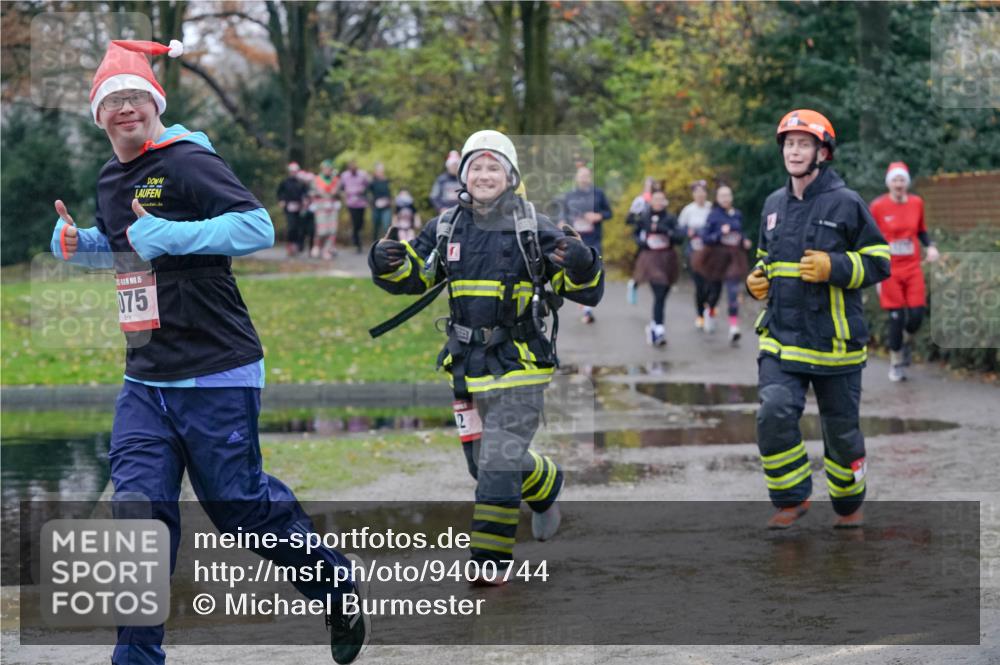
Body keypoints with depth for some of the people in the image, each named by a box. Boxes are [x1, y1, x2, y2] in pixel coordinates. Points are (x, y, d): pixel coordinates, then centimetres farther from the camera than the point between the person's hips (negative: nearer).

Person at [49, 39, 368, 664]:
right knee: (140, 509, -2)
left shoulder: (187, 162, -12)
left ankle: (336, 585, 27)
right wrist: (77, 241, 10)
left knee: (241, 503, 2)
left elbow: (258, 226, -23)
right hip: (145, 380, 7)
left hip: (217, 376, -7)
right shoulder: (111, 181, 14)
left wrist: (169, 235, -27)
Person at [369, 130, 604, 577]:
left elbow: (586, 291, -4)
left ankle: (489, 562, -2)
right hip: (467, 366, 5)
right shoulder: (446, 229, 6)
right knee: (485, 465, 16)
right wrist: (388, 263, -12)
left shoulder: (535, 230, -5)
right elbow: (411, 277, 11)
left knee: (499, 464, -12)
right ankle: (547, 487, 46)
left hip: (518, 367, -5)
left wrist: (581, 265, -27)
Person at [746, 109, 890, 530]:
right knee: (774, 413, -17)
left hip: (834, 341, -3)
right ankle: (791, 499, 1)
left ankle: (849, 504, 32)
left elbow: (879, 262, -5)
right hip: (781, 337, 4)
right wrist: (757, 281, 7)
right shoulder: (774, 205, 10)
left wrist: (834, 267, -19)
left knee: (841, 430, 9)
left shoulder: (846, 203, -7)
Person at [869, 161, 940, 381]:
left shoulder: (916, 203, 3)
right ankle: (896, 364, 14)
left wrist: (930, 246, -3)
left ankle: (904, 344, 28)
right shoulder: (878, 206, -6)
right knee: (896, 318, -3)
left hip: (913, 268, 3)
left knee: (916, 316, -5)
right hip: (889, 270, -3)